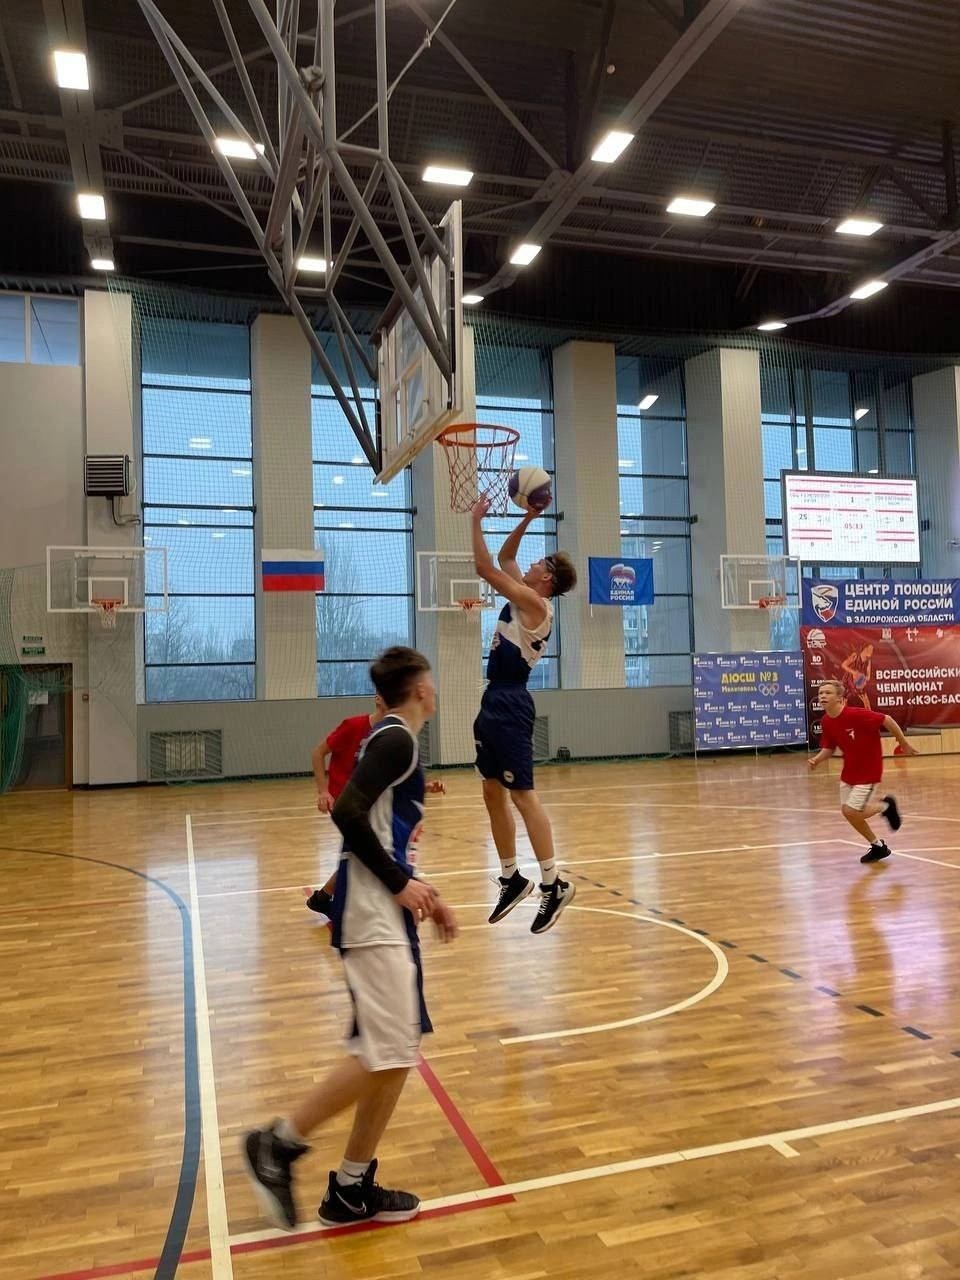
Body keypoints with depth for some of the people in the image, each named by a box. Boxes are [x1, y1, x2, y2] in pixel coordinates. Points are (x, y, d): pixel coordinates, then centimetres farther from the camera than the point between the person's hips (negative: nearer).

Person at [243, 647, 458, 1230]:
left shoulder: (395, 740, 18)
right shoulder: (396, 739, -11)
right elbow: (347, 814, -23)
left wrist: (424, 895, 17)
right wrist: (401, 885, -16)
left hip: (387, 911, 10)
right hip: (372, 914, -10)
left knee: (395, 1051, 11)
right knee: (387, 1053, -8)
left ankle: (353, 1188, 20)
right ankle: (279, 1143, 6)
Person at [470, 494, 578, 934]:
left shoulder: (534, 603, -12)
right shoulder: (525, 599, 13)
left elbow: (485, 568, -15)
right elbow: (502, 559, 26)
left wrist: (476, 520, -7)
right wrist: (527, 519, 19)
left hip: (511, 704, -10)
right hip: (494, 701, 10)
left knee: (522, 796, -8)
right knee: (493, 794, 12)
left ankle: (554, 885, -1)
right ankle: (512, 879, 22)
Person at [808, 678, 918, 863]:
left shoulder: (857, 715, -28)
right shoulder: (826, 722, -6)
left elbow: (887, 720, -19)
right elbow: (829, 748, 6)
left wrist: (905, 745, -10)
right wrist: (817, 759, -15)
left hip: (868, 771, -7)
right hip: (849, 771, 7)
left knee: (851, 812, -10)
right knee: (847, 811, 10)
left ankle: (886, 805, 20)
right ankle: (878, 846, 32)